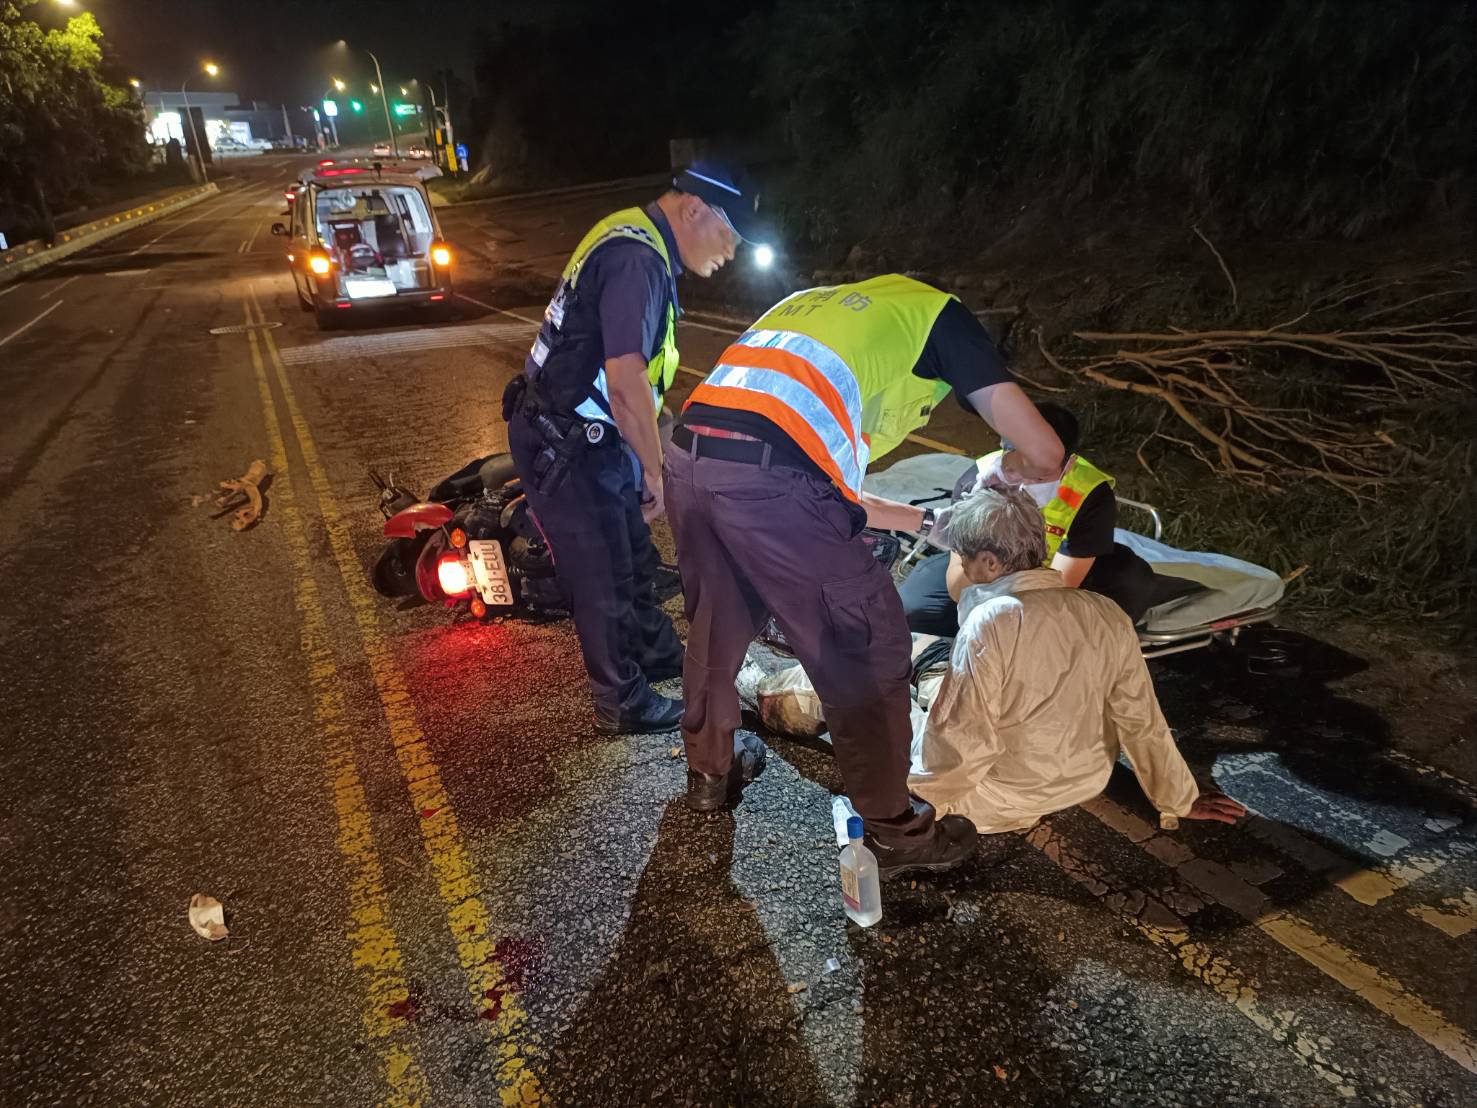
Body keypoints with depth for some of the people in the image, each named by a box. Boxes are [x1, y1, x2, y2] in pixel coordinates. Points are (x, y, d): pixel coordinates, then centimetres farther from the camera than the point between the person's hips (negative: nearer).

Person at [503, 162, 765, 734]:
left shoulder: (633, 239, 10)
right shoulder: (637, 259, -23)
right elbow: (626, 383, -30)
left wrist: (654, 452, 20)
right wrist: (656, 472, -19)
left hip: (587, 436, 10)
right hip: (563, 446, -10)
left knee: (633, 555, 22)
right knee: (603, 575, 3)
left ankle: (658, 655, 42)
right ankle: (622, 703, 21)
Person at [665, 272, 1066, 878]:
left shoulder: (813, 304, 36)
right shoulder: (937, 312, 18)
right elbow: (1044, 453, 11)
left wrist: (927, 521, 42)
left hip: (687, 457, 8)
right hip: (767, 480, -7)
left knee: (716, 624, 29)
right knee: (868, 652, 11)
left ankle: (709, 769, 50)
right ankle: (894, 830, 27)